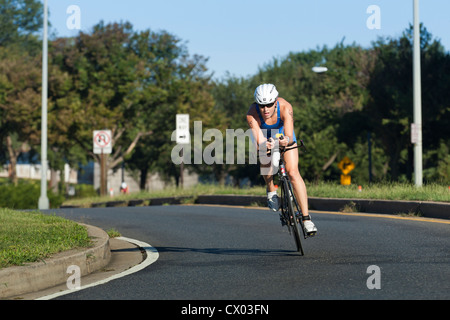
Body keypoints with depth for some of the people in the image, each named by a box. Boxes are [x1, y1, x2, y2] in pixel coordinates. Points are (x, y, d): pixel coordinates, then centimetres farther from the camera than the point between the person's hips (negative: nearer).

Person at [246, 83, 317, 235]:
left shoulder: (285, 107, -36)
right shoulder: (252, 113, -35)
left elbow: (290, 136, -43)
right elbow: (259, 142, -41)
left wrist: (286, 140, -66)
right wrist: (264, 145, -64)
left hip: (284, 135, -1)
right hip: (265, 136, 1)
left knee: (293, 172, -17)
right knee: (265, 161, -30)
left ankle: (306, 218, -19)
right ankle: (271, 191, 0)